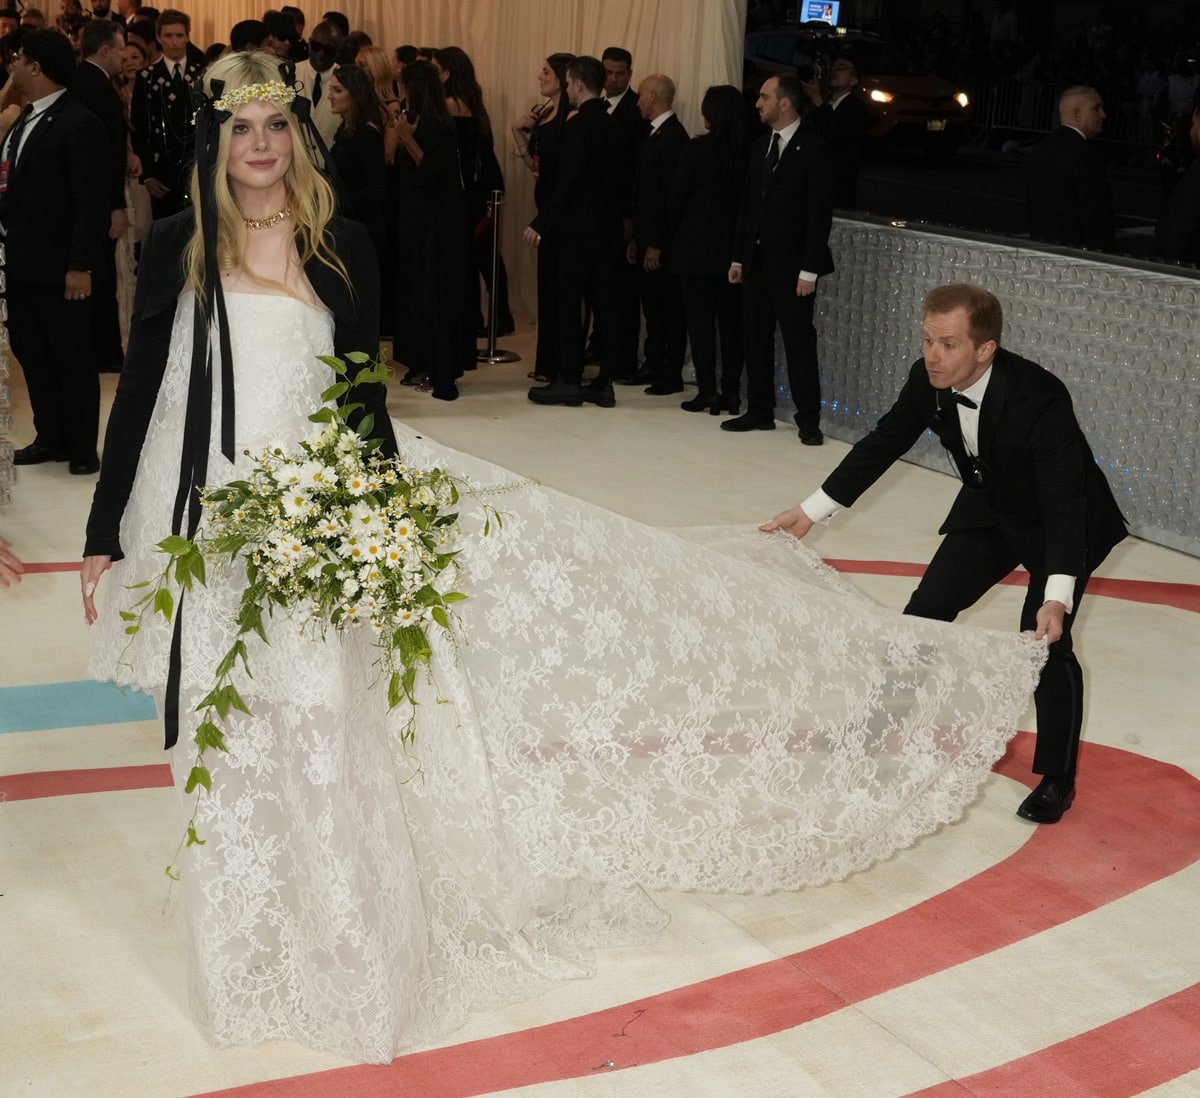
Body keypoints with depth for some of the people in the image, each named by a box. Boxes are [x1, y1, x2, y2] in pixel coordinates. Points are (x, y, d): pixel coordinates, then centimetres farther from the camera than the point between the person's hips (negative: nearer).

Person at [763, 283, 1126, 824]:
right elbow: (882, 445, -4)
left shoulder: (1039, 398, -37)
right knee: (926, 612, 8)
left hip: (1061, 521, -6)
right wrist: (811, 511, -3)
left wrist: (1057, 596, -50)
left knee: (1044, 641, -16)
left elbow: (1064, 503, -38)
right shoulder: (928, 380, -20)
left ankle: (1057, 778, 3)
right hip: (988, 511, 6)